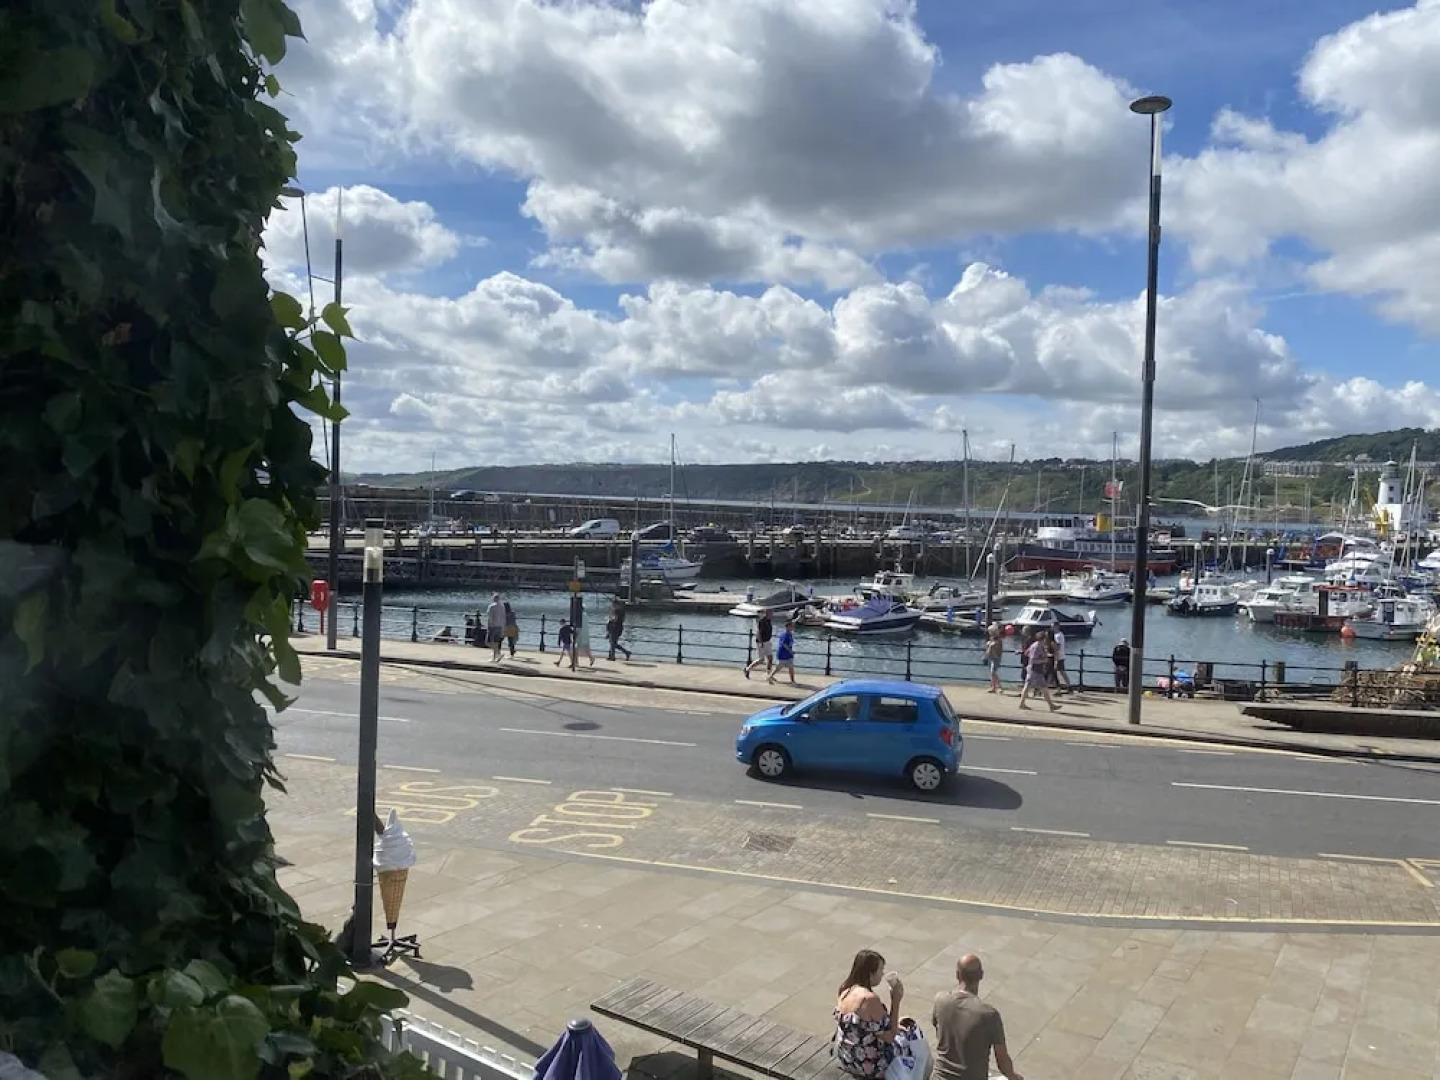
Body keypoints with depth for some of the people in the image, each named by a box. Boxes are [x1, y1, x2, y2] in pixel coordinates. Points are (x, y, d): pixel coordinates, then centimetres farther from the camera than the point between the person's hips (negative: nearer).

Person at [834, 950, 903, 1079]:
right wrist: (896, 1000, -17)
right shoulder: (870, 999, -28)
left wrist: (893, 1024, 9)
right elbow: (889, 1037, -19)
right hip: (868, 1066, -7)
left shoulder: (844, 990, -4)